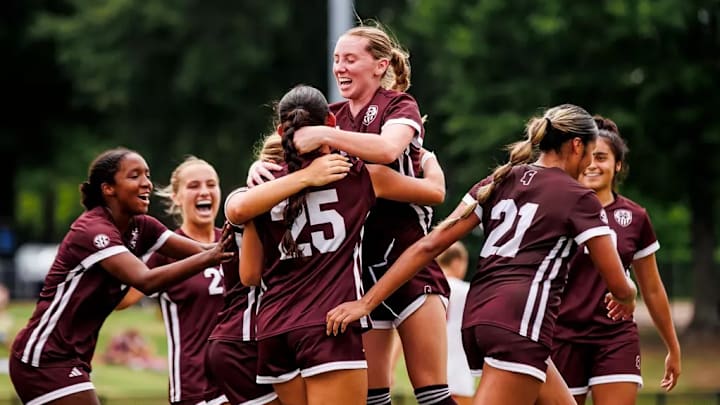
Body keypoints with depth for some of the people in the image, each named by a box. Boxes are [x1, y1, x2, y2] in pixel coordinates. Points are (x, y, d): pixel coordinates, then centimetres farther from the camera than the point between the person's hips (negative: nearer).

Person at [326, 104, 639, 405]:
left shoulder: (500, 181, 19)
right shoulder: (579, 198, 3)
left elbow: (430, 244, 11)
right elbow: (618, 284, 6)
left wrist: (367, 302, 9)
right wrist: (626, 296, 31)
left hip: (477, 316, 8)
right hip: (521, 323, -7)